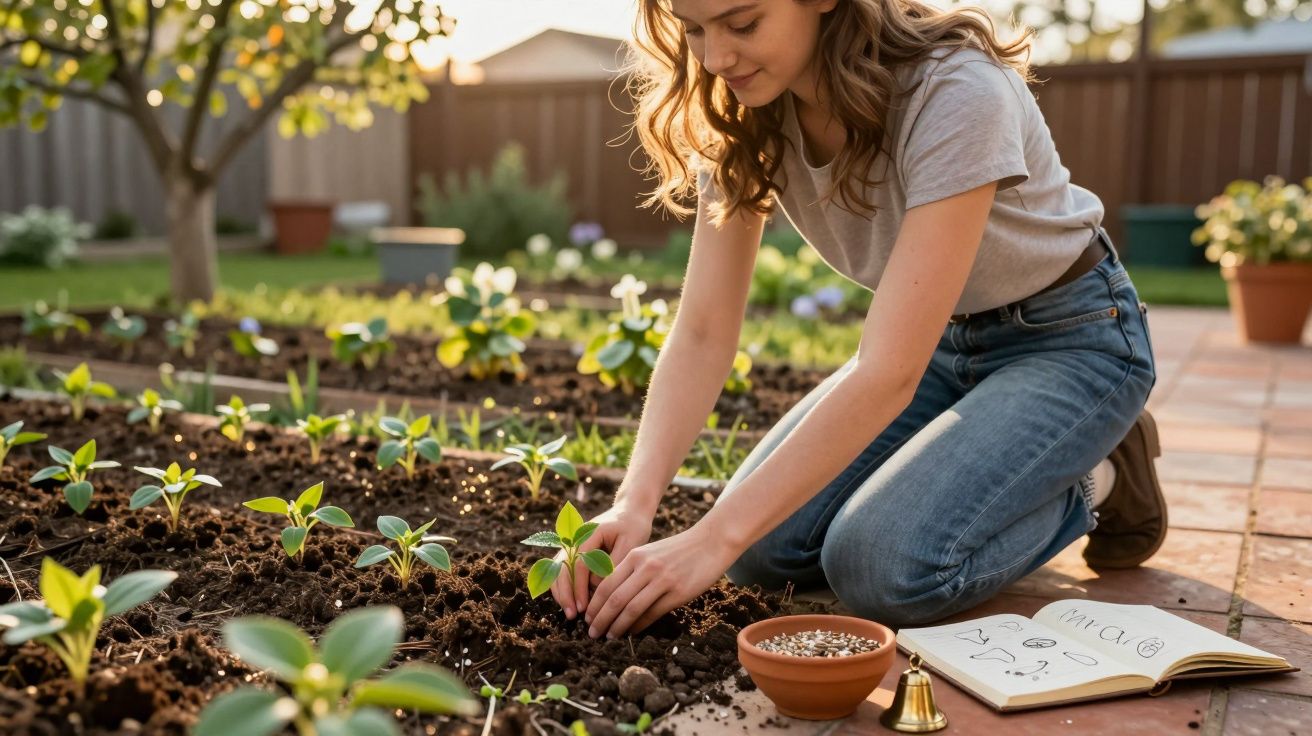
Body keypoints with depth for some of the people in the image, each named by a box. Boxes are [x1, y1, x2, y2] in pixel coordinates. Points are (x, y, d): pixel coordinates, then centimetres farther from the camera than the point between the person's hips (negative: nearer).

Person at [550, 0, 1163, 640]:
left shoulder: (955, 94, -33)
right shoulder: (741, 117, -13)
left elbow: (891, 373, -38)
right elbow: (702, 334, -15)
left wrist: (714, 538, -40)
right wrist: (634, 502, -30)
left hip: (1069, 335, -6)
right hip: (938, 338, 6)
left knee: (882, 566, -25)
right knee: (764, 546, -8)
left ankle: (1093, 480, 3)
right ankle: (985, 460, 14)